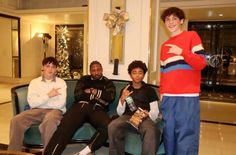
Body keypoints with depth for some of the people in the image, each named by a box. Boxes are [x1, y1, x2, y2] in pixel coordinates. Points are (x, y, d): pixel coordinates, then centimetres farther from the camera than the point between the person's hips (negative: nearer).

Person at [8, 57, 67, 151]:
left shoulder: (61, 82, 6)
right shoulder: (34, 82, 11)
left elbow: (61, 104, -7)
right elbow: (32, 103, -2)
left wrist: (39, 101, -1)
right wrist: (48, 95, -11)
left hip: (55, 110, -3)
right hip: (37, 110, 3)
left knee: (49, 121, -38)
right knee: (16, 120, -24)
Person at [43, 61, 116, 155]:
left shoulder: (108, 82, 23)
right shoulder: (84, 79, 26)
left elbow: (111, 97, 3)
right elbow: (77, 95, 9)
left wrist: (93, 92, 6)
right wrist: (95, 95, 5)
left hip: (97, 109, 0)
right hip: (81, 106, 1)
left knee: (108, 126, -35)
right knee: (64, 126, -30)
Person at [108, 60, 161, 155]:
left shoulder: (150, 90, 14)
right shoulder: (125, 90, 19)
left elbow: (155, 112, 8)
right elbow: (120, 112, 12)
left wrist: (147, 114, -15)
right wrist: (122, 99, -6)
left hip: (144, 118, -1)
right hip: (128, 117, 2)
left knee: (151, 131, -38)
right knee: (112, 127, -31)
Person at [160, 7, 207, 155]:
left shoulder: (192, 36, 5)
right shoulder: (164, 46, 19)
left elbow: (201, 63, -5)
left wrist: (182, 52, -18)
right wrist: (161, 93, 13)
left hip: (188, 97, -5)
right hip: (168, 98, 5)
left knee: (186, 137, -3)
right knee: (168, 136, 10)